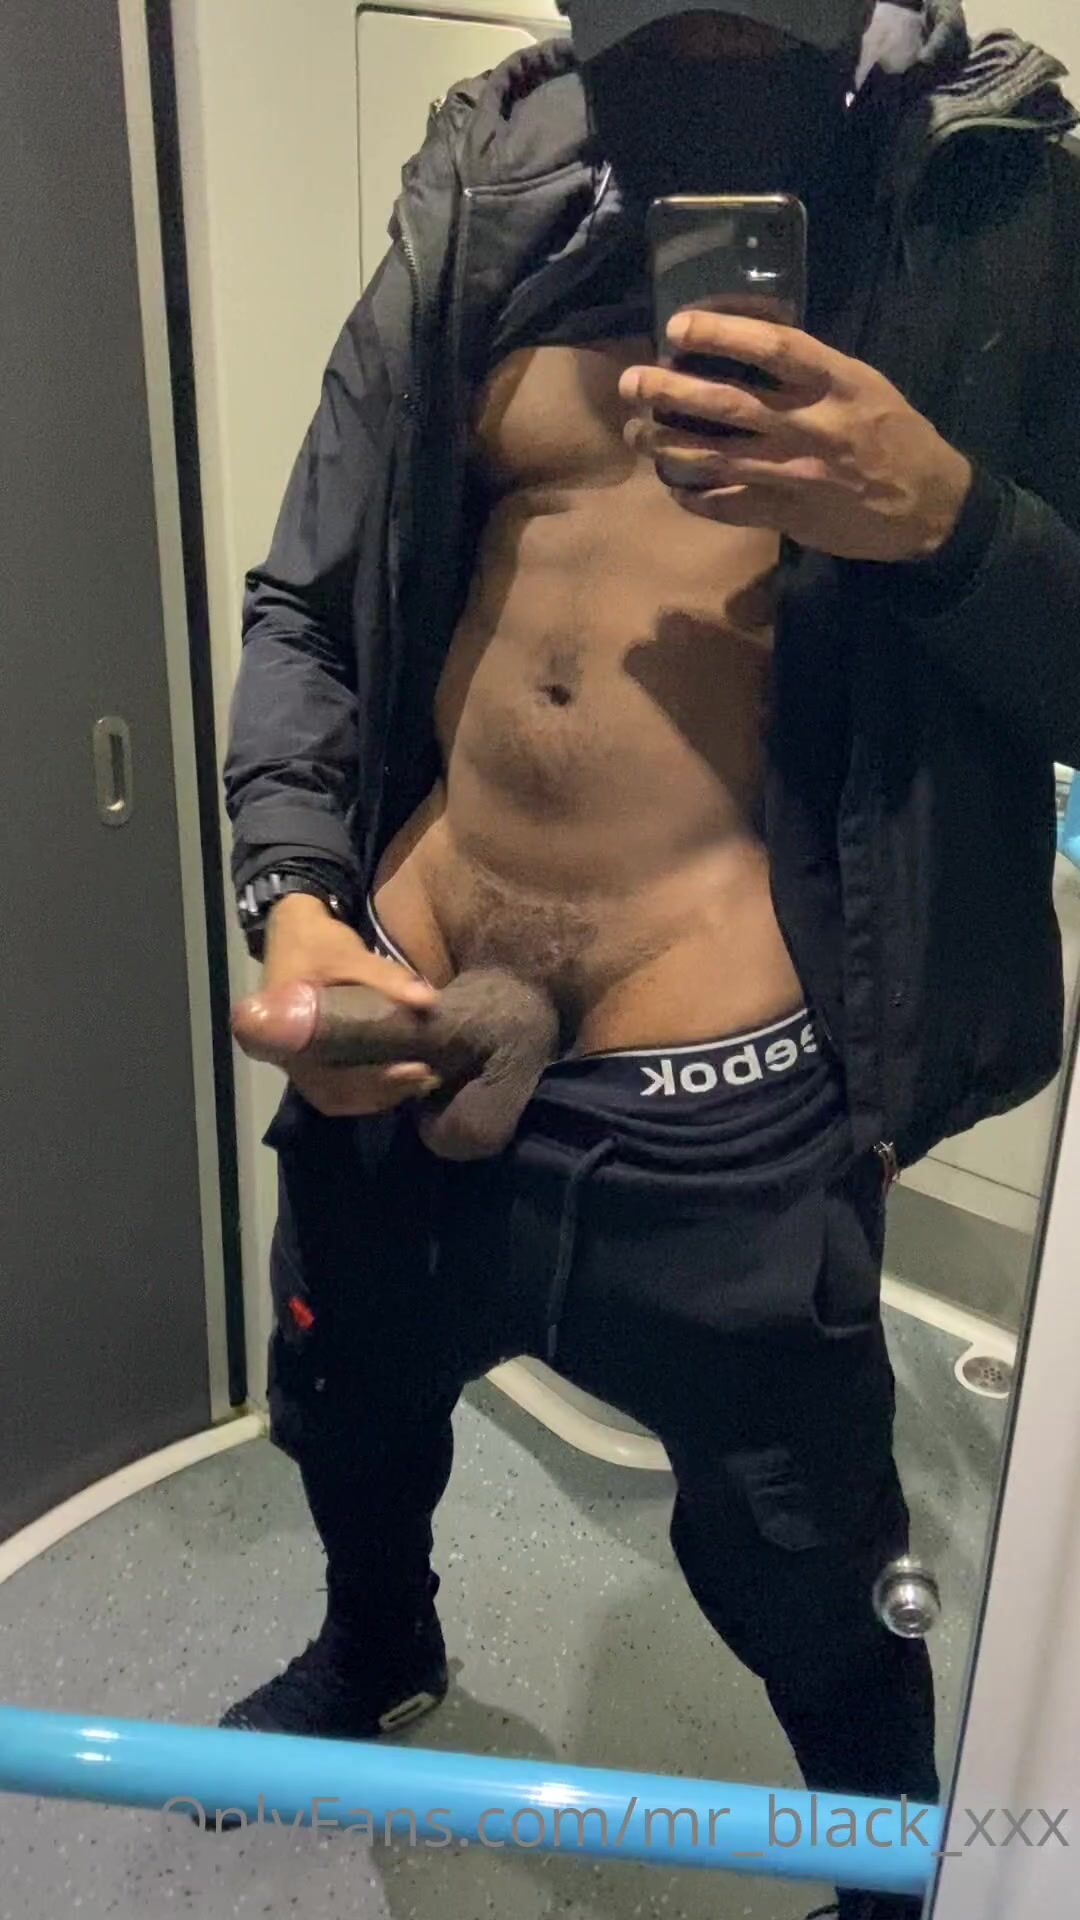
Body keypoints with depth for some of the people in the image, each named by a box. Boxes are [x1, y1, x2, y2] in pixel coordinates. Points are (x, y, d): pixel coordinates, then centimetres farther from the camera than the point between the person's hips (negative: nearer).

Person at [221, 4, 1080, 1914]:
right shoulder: (493, 182, 6)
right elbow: (304, 606, 8)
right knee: (349, 1419, 29)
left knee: (812, 1601, 15)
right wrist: (291, 899, -7)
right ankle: (376, 1647, 67)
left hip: (718, 1111, -4)